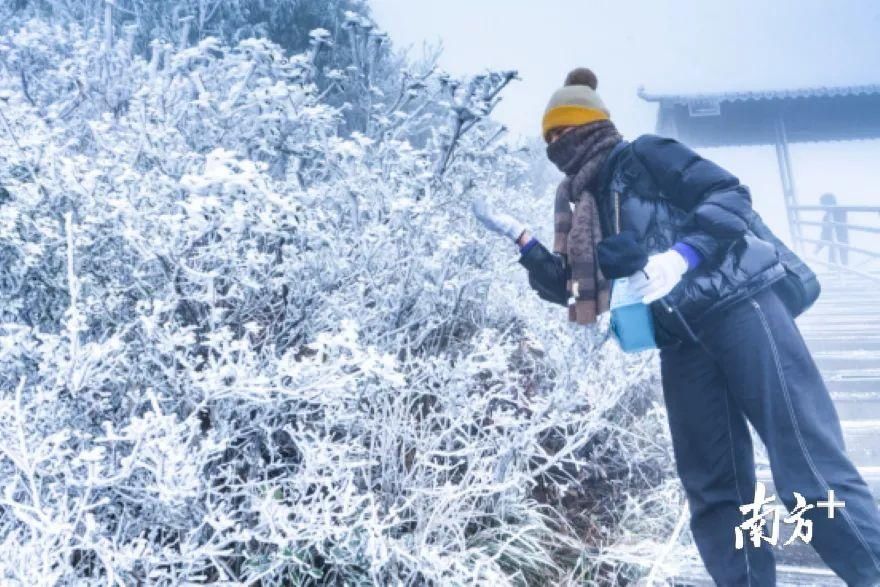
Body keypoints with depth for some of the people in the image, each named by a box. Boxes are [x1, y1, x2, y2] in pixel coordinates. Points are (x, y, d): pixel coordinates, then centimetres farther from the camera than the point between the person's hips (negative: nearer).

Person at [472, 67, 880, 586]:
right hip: (682, 341, 8)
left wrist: (678, 257, -22)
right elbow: (572, 287, 21)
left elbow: (731, 195, -9)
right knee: (714, 491, 5)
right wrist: (519, 237, 14)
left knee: (810, 470, -10)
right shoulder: (586, 208, 18)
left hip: (738, 306, -7)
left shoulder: (643, 155, -1)